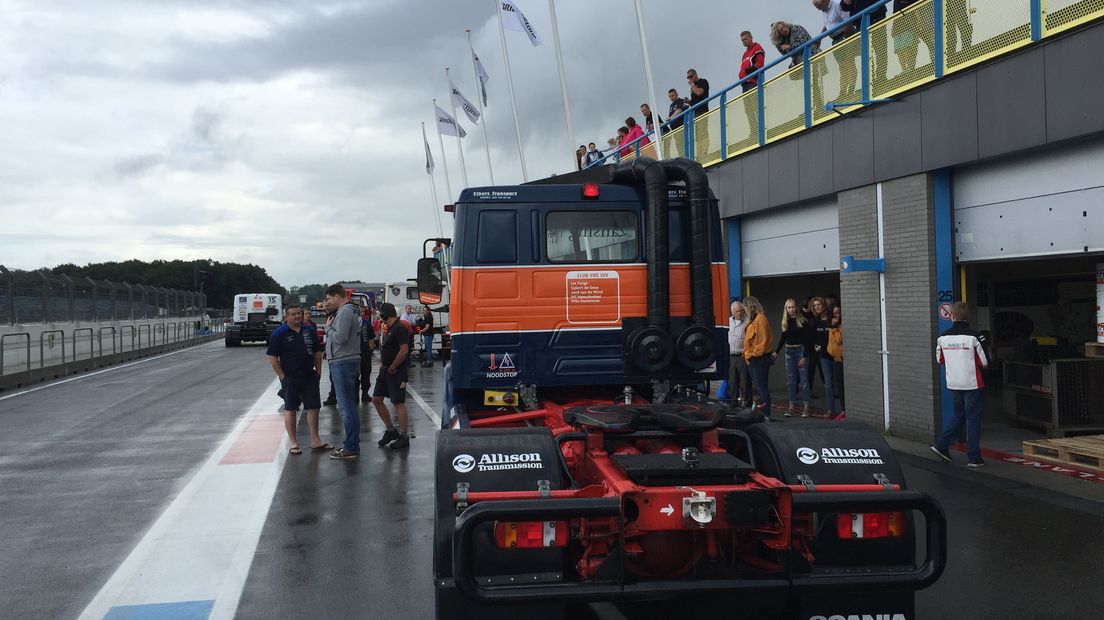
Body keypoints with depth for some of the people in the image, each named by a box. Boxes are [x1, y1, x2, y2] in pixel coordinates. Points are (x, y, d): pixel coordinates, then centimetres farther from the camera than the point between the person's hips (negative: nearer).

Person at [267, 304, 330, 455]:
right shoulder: (279, 334, -6)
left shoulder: (309, 331, 8)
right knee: (290, 410, 3)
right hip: (290, 379, -4)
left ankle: (315, 441, 15)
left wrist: (318, 371, 9)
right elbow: (273, 358, -7)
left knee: (313, 407, 5)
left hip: (310, 377, 4)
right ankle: (294, 443, 11)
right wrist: (282, 377, -11)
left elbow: (317, 352, 16)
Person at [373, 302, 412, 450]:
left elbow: (404, 350, -23)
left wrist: (392, 367, -17)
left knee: (399, 403, -5)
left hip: (396, 372, -10)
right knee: (376, 400, 10)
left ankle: (403, 437, 2)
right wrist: (382, 363, 10)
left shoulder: (400, 328, -15)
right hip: (385, 371, 10)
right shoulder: (389, 328, 16)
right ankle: (391, 430, 21)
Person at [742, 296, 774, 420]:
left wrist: (755, 354, -18)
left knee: (761, 387, -9)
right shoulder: (753, 319, 17)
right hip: (752, 359, 10)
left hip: (759, 359, -10)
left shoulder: (760, 318, -13)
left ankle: (765, 414, -7)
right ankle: (760, 412, 21)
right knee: (757, 386, 14)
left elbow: (763, 339, -19)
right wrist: (747, 354, 15)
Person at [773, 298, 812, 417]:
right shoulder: (785, 322, 8)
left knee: (803, 379, -3)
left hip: (801, 350, -5)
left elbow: (807, 340, -9)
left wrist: (804, 357, -14)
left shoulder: (803, 321, -7)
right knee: (790, 380, 4)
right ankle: (792, 406, 7)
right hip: (789, 351, 5)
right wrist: (776, 352, 0)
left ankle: (806, 407, 1)